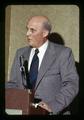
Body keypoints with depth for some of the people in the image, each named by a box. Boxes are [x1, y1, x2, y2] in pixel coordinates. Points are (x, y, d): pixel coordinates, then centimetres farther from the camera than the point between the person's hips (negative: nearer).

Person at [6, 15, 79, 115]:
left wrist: (53, 105, -18)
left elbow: (71, 84, -5)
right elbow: (13, 84, 18)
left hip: (52, 112, -3)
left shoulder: (63, 53, 1)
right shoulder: (20, 53, 15)